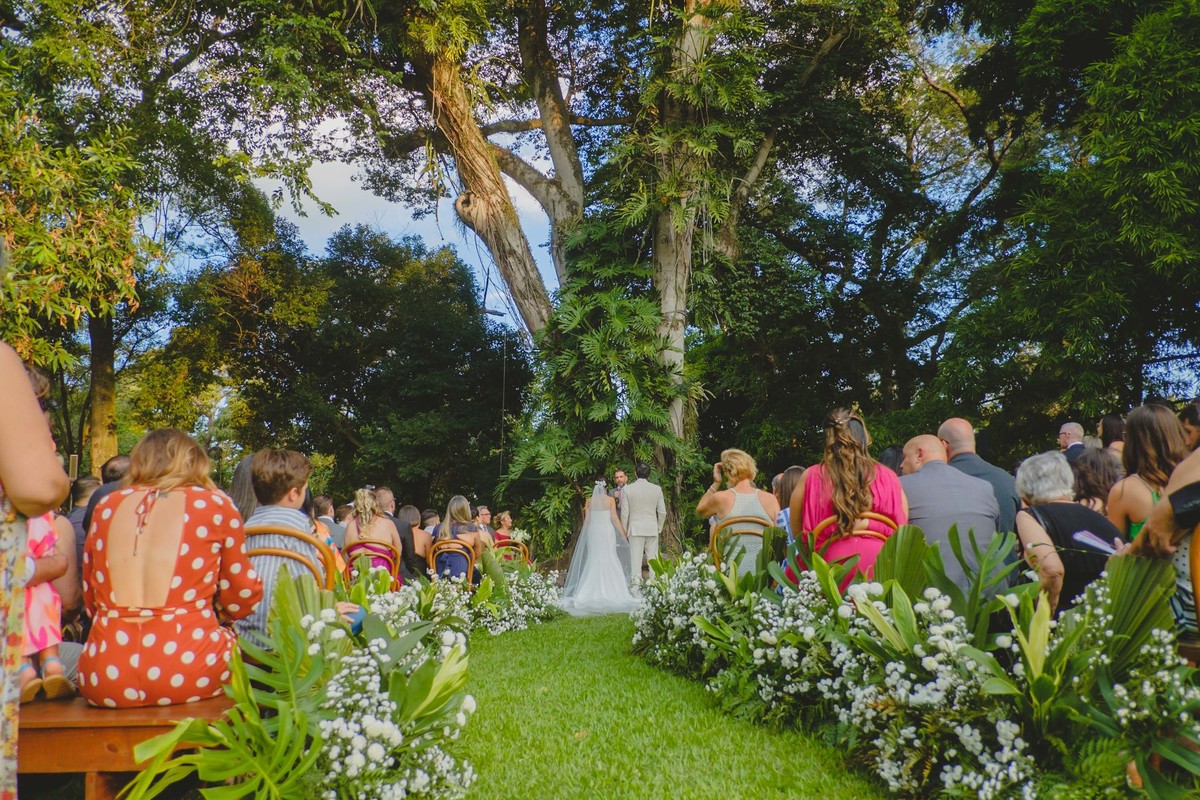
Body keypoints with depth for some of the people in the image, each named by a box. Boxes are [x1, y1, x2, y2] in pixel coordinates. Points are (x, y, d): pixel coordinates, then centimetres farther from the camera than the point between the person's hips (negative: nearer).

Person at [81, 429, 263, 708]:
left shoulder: (106, 507, 13)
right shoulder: (213, 504, 4)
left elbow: (90, 600, 20)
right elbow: (243, 596, 9)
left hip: (104, 678, 4)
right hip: (188, 674, -4)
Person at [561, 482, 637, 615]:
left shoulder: (590, 501, 3)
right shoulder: (610, 500, -3)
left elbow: (586, 519, 5)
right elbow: (615, 518, -6)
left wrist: (586, 534, 16)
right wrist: (623, 534, -1)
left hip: (593, 531, 2)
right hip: (607, 531, -2)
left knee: (593, 560, 8)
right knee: (609, 560, 2)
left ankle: (591, 592, 5)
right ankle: (610, 591, -2)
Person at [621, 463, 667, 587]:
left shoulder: (627, 489, -5)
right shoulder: (657, 489, -1)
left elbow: (624, 513, -3)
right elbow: (662, 512, 3)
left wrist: (624, 531, 8)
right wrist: (659, 528, 17)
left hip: (635, 529, -1)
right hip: (652, 529, 1)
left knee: (635, 558, 0)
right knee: (653, 558, 8)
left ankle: (636, 583, -5)